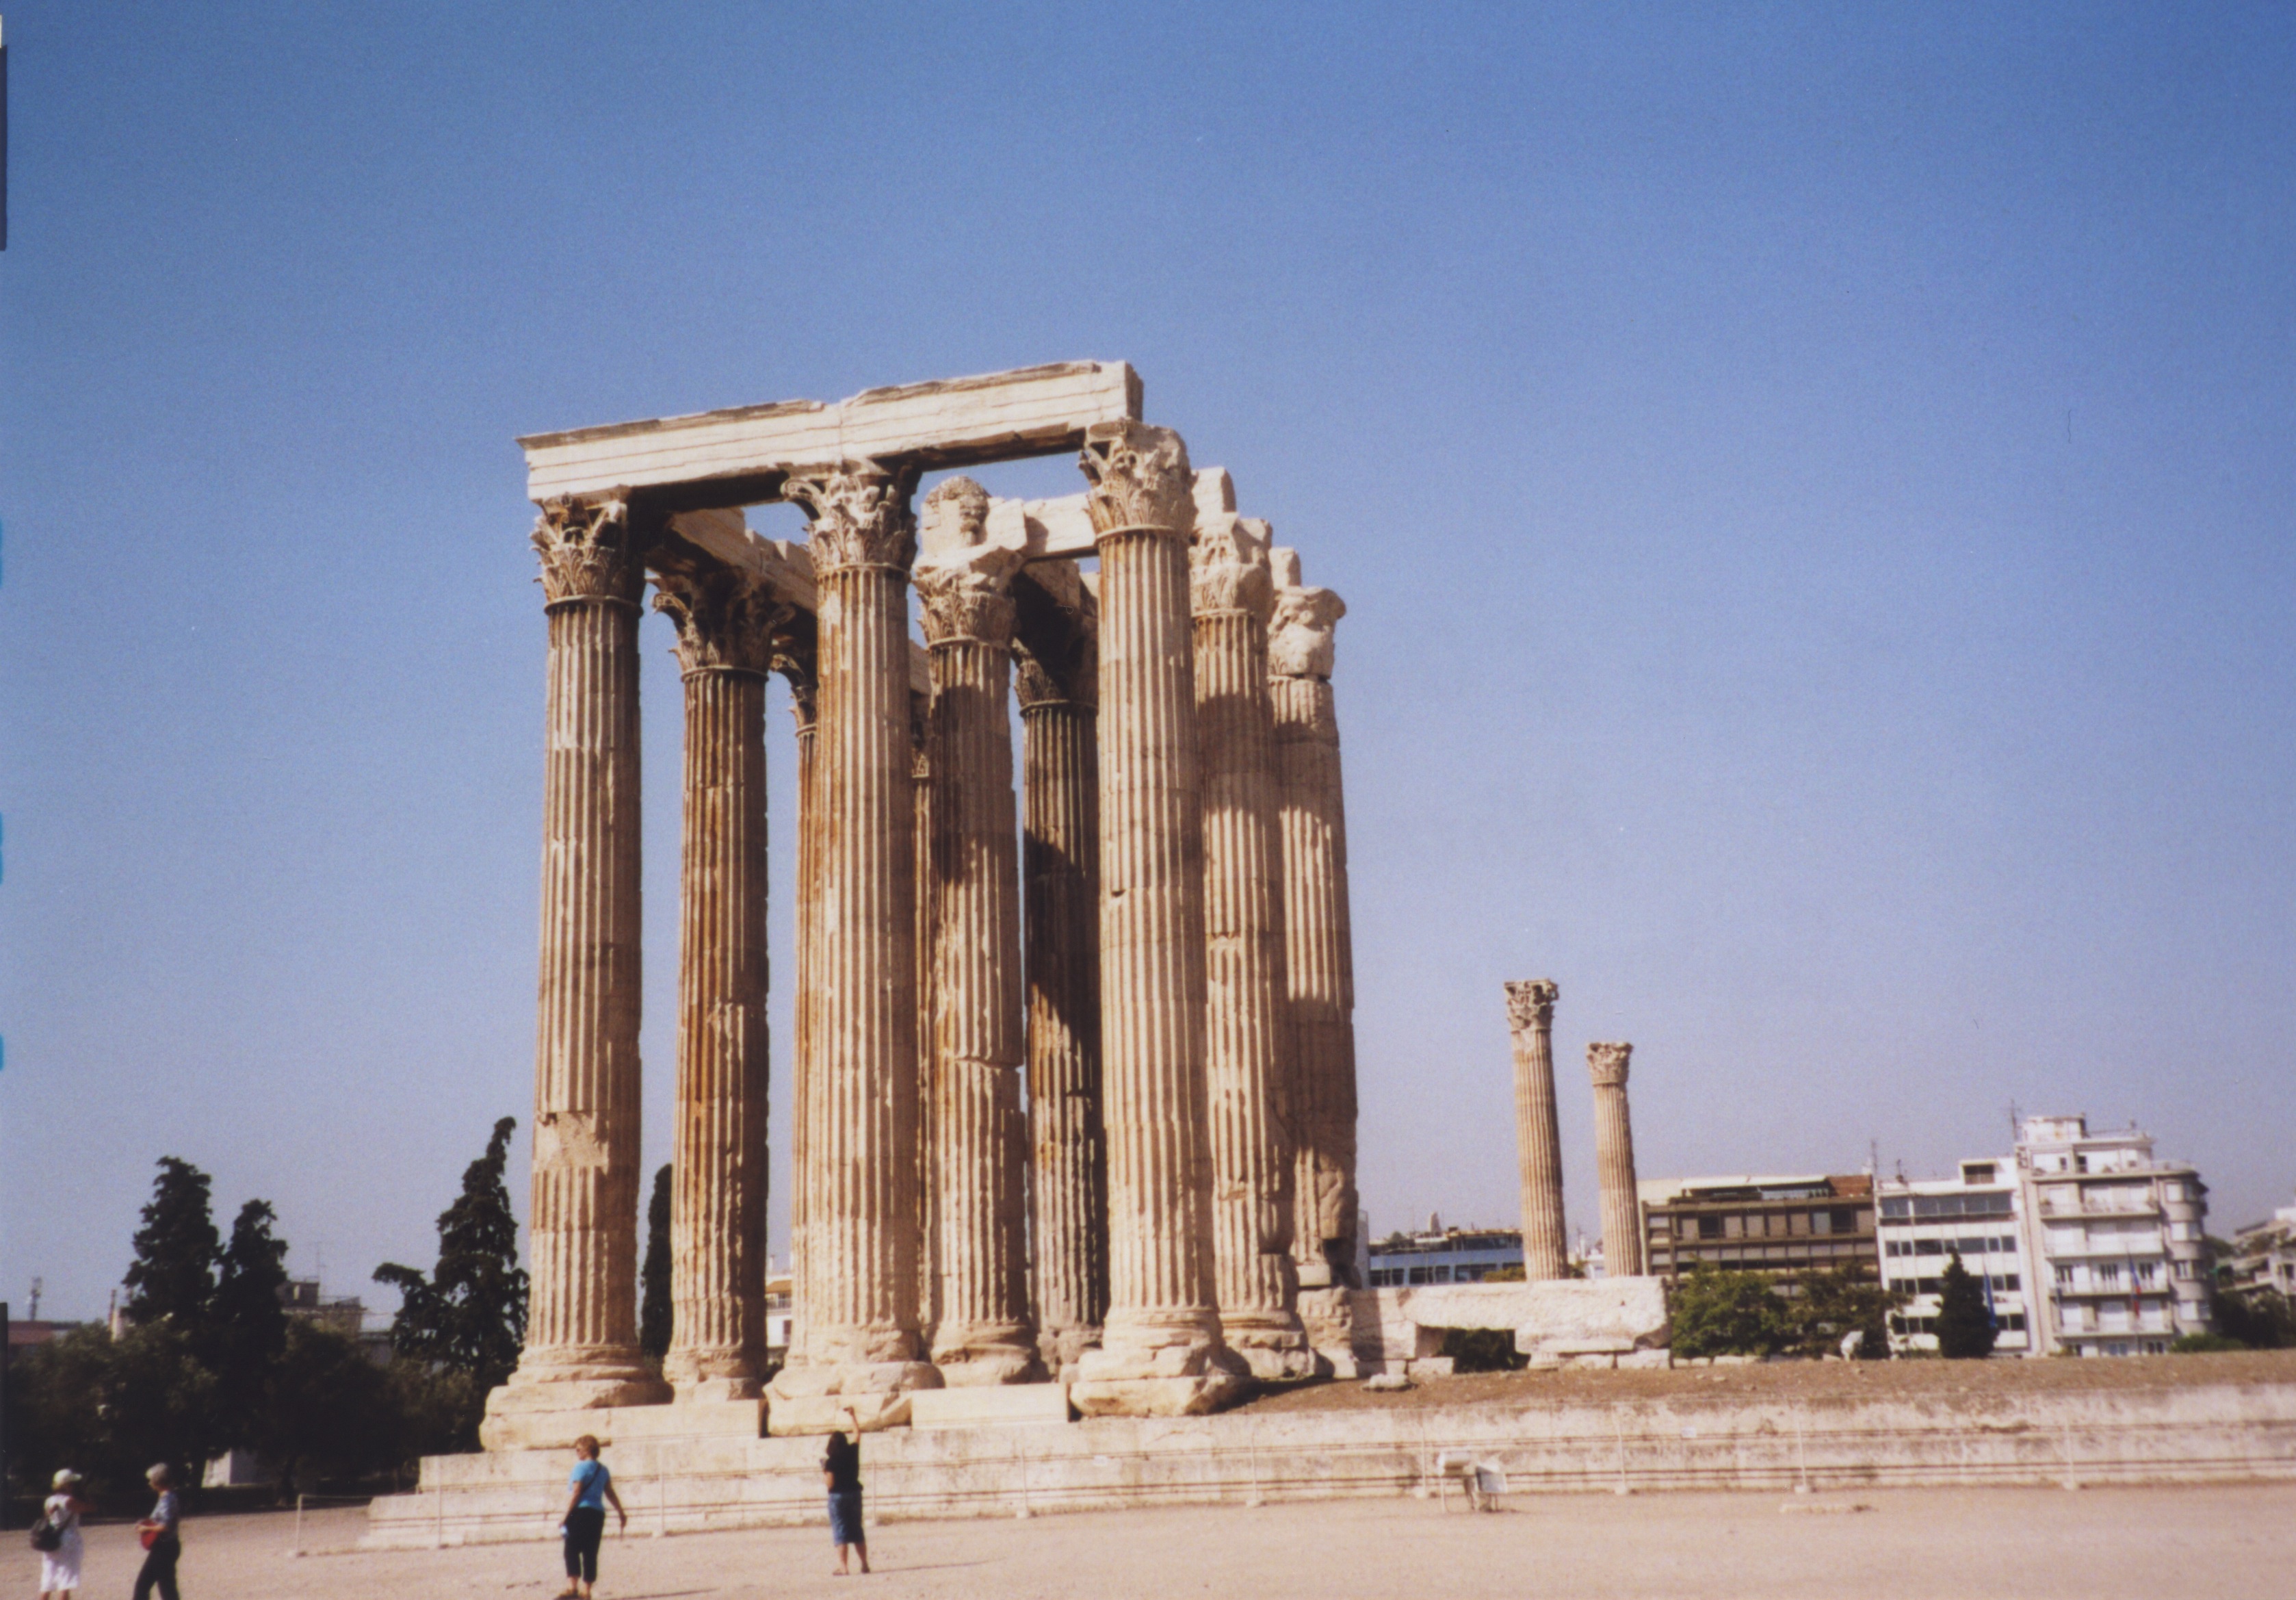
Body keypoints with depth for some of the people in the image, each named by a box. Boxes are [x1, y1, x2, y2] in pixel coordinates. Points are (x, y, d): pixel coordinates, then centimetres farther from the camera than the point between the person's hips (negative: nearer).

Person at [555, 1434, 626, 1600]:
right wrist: (622, 1513, 24)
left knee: (572, 1550, -6)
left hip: (581, 1512, -7)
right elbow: (610, 1494, 18)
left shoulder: (581, 1468, -6)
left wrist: (565, 1517, -11)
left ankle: (572, 1585, -19)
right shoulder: (603, 1469, 15)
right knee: (591, 1553, 8)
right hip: (598, 1513, 7)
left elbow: (576, 1494, -12)